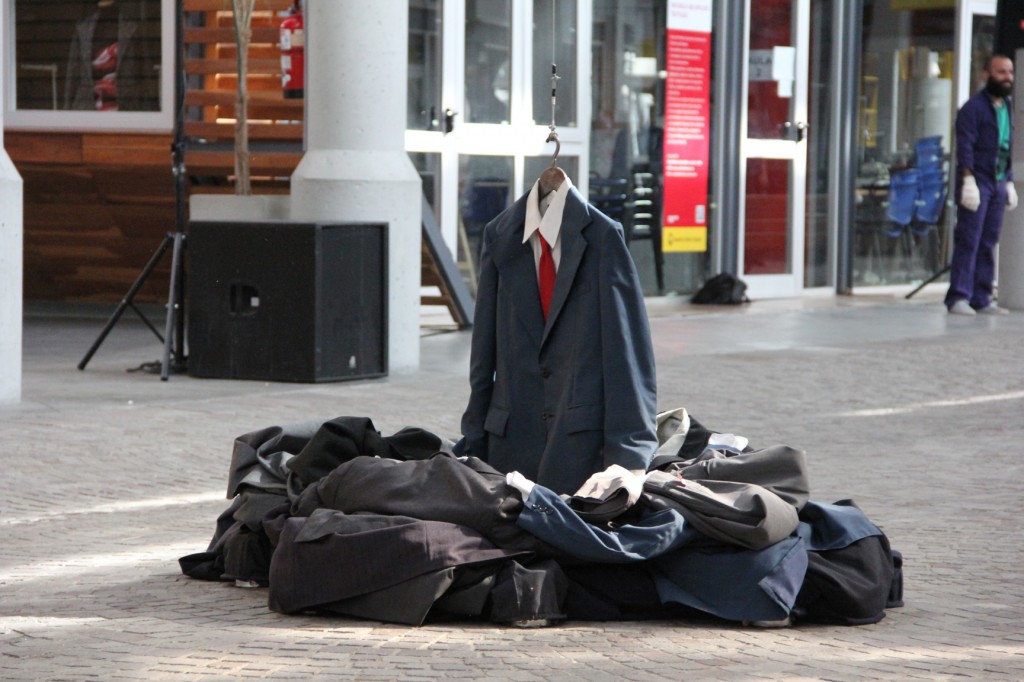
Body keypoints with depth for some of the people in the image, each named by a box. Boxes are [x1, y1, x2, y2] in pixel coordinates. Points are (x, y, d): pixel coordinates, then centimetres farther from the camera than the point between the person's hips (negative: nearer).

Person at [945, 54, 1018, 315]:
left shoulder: (1007, 107, 18)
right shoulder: (973, 107, -7)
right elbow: (965, 146, -13)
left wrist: (1009, 181, 19)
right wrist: (968, 180, -21)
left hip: (998, 183, 7)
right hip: (977, 182, -7)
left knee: (988, 243, 7)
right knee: (968, 241, -9)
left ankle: (981, 298, 10)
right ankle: (958, 297, -8)